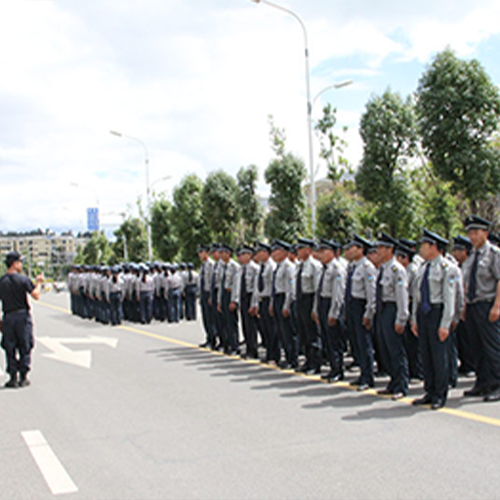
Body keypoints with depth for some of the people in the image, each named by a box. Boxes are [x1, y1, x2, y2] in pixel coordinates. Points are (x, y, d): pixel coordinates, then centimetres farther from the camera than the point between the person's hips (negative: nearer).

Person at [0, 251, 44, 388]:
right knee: (25, 348, 7)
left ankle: (13, 377, 8)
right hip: (23, 316, -2)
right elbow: (36, 295, -9)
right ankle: (23, 378, 8)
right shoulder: (23, 279, -8)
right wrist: (39, 282, 7)